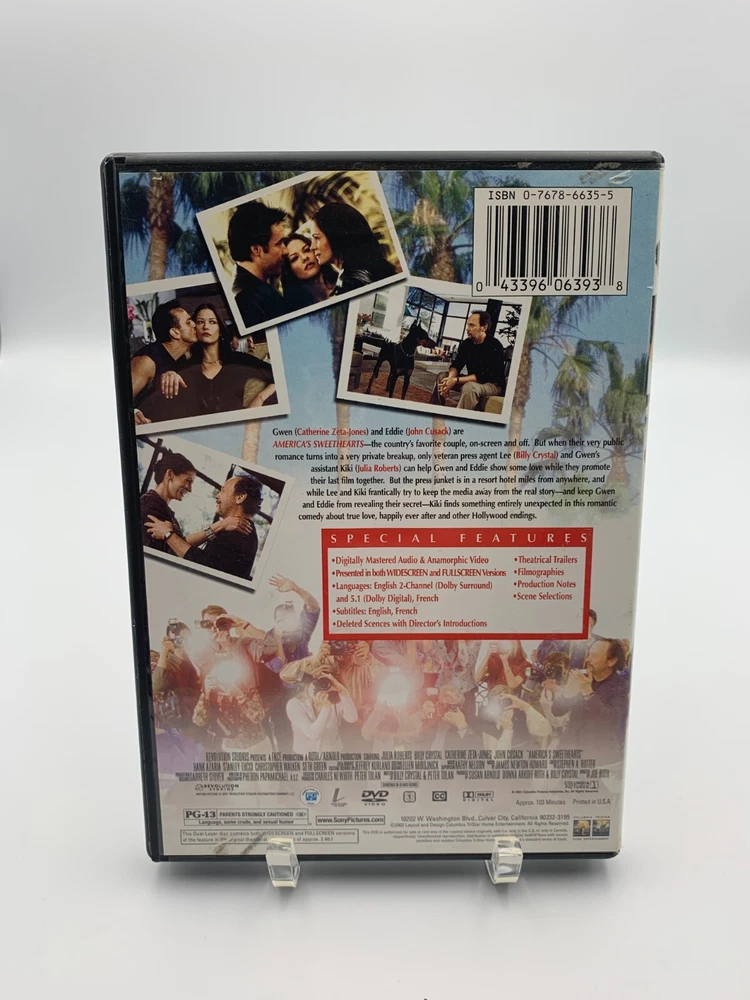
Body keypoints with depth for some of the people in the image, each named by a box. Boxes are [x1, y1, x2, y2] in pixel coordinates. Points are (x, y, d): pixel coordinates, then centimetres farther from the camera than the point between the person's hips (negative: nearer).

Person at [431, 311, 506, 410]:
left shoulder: (495, 347, -22)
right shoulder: (466, 343, 0)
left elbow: (483, 376, -26)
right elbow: (456, 365, -1)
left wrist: (456, 381, -30)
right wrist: (450, 378, -25)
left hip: (493, 384, -7)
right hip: (472, 380, 8)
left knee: (469, 387, -36)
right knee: (442, 377, -1)